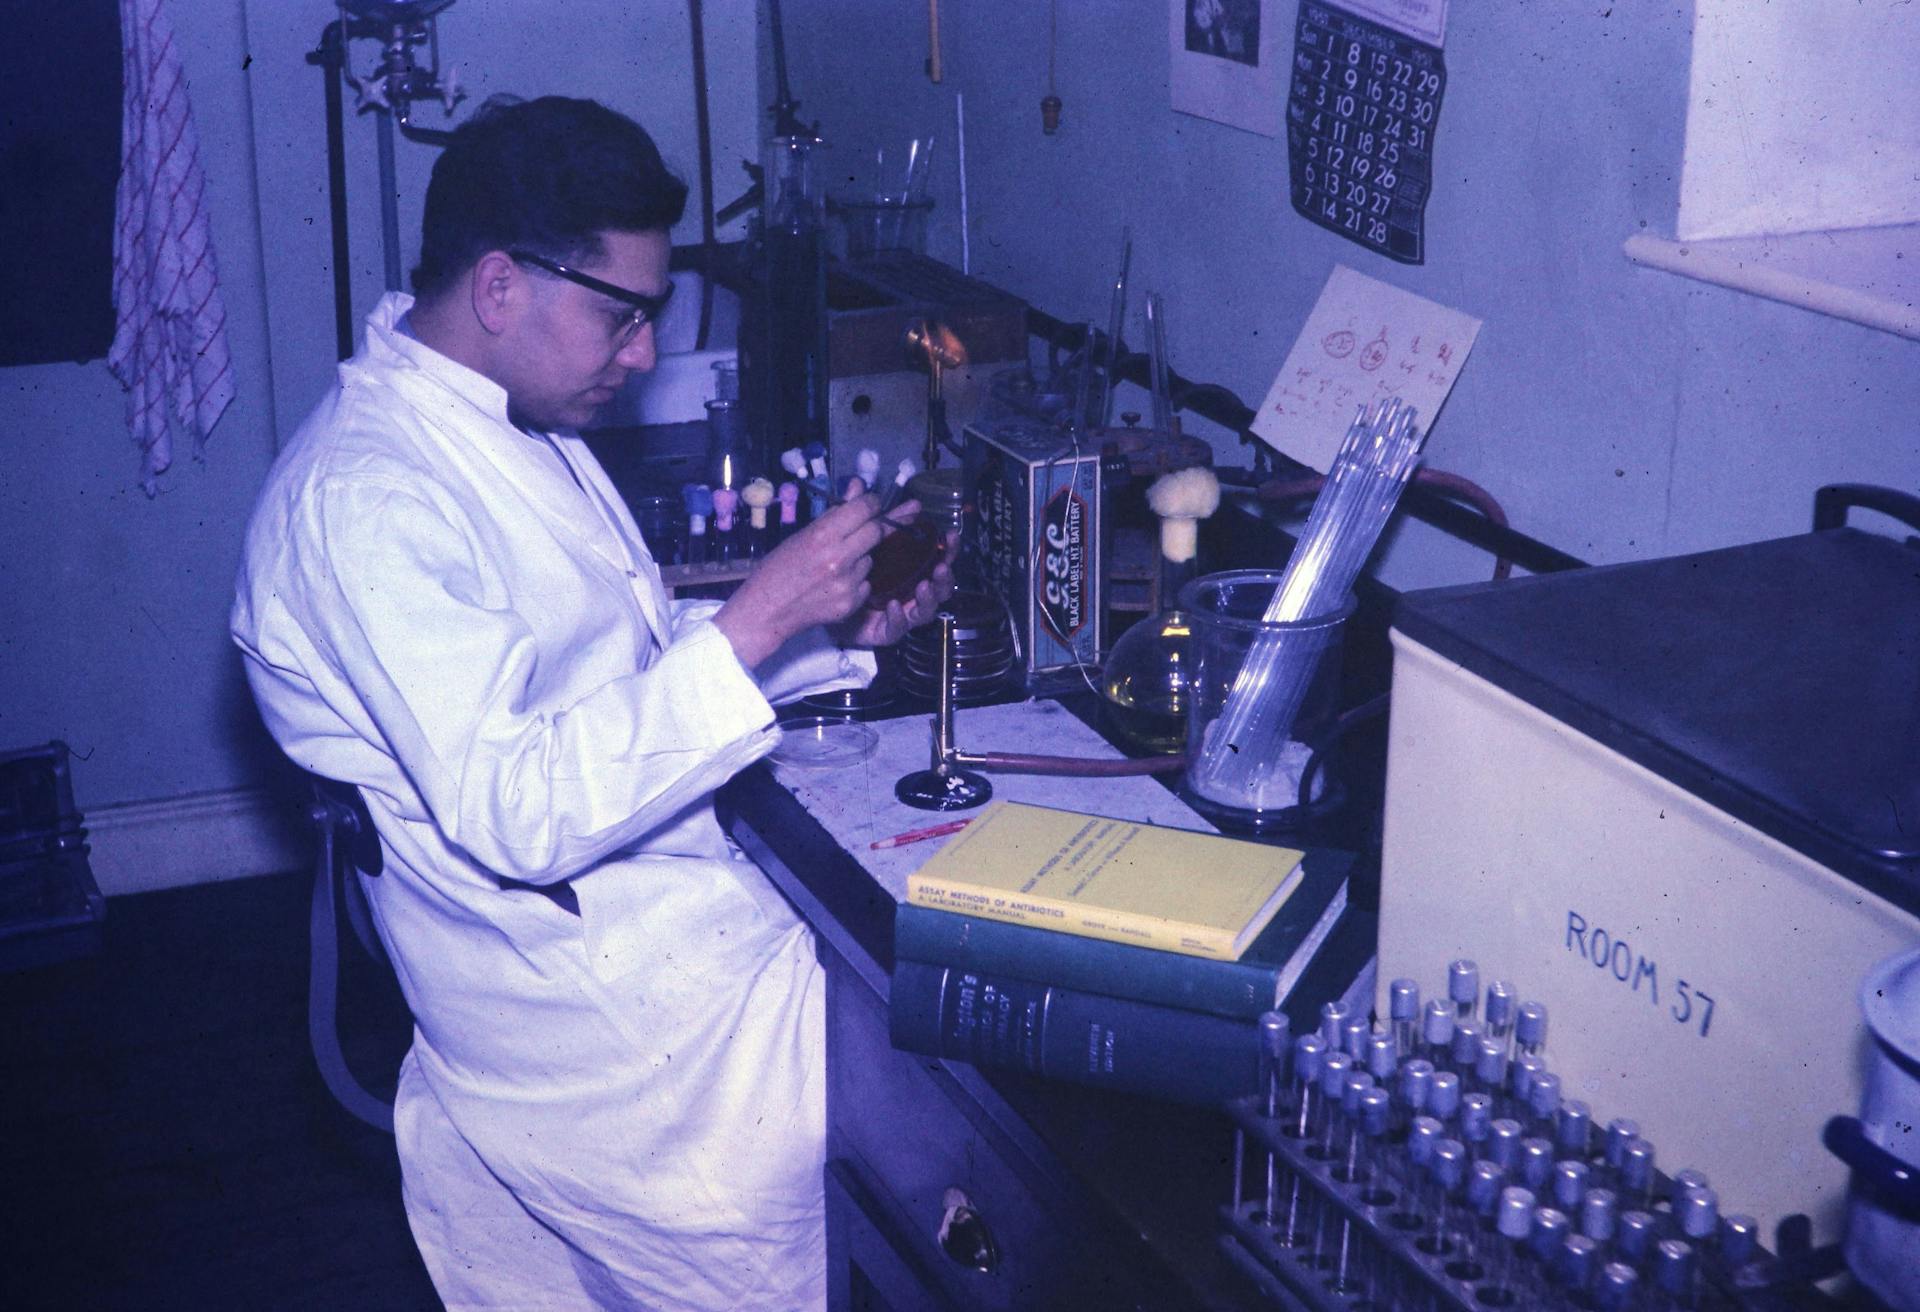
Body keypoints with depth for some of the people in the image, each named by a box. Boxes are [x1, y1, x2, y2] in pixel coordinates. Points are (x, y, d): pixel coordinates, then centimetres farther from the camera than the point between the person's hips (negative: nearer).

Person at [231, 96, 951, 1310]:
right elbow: (515, 819, -27)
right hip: (592, 999, -9)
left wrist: (837, 631, 1)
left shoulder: (519, 426, 9)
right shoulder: (365, 502, -22)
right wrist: (754, 623, -29)